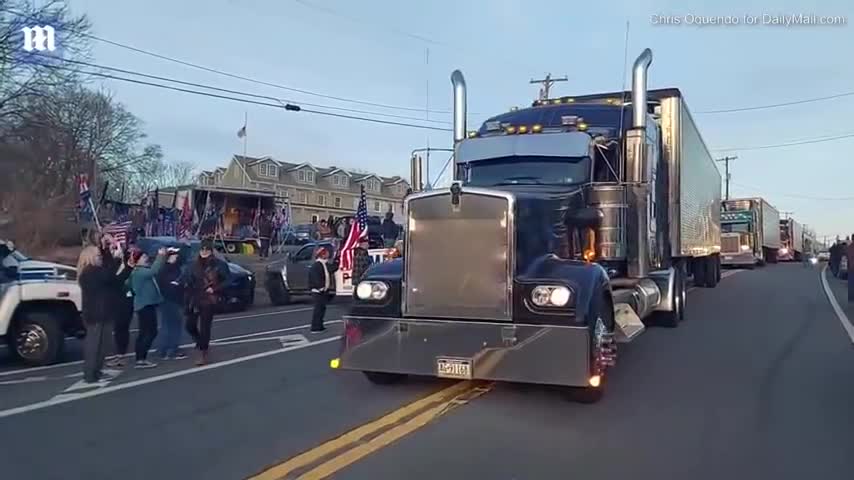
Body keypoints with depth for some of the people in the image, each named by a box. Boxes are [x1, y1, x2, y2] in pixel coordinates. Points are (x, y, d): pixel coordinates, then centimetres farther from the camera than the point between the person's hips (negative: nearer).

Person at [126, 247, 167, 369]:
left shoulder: (143, 270, 15)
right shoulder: (138, 272, -18)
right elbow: (153, 271, -31)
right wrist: (160, 256, -28)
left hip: (147, 304, 11)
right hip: (145, 305, -11)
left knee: (144, 333, 11)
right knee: (151, 332, -11)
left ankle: (140, 359, 15)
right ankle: (141, 359, -11)